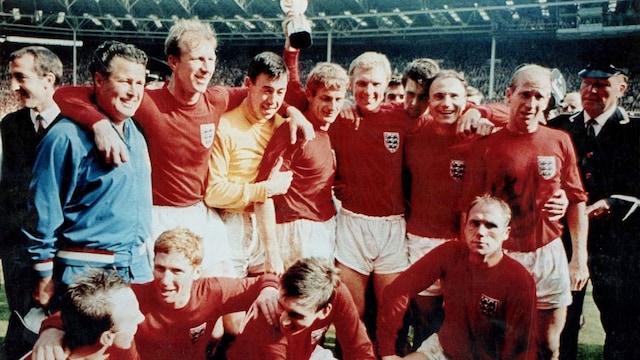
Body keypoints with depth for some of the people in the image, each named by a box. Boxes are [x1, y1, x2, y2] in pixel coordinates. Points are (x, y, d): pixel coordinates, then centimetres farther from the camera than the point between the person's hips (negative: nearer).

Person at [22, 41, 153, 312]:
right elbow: (43, 213, -11)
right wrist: (45, 278, -9)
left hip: (138, 267, 7)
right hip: (85, 271, -7)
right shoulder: (67, 138, -13)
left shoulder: (136, 135, 10)